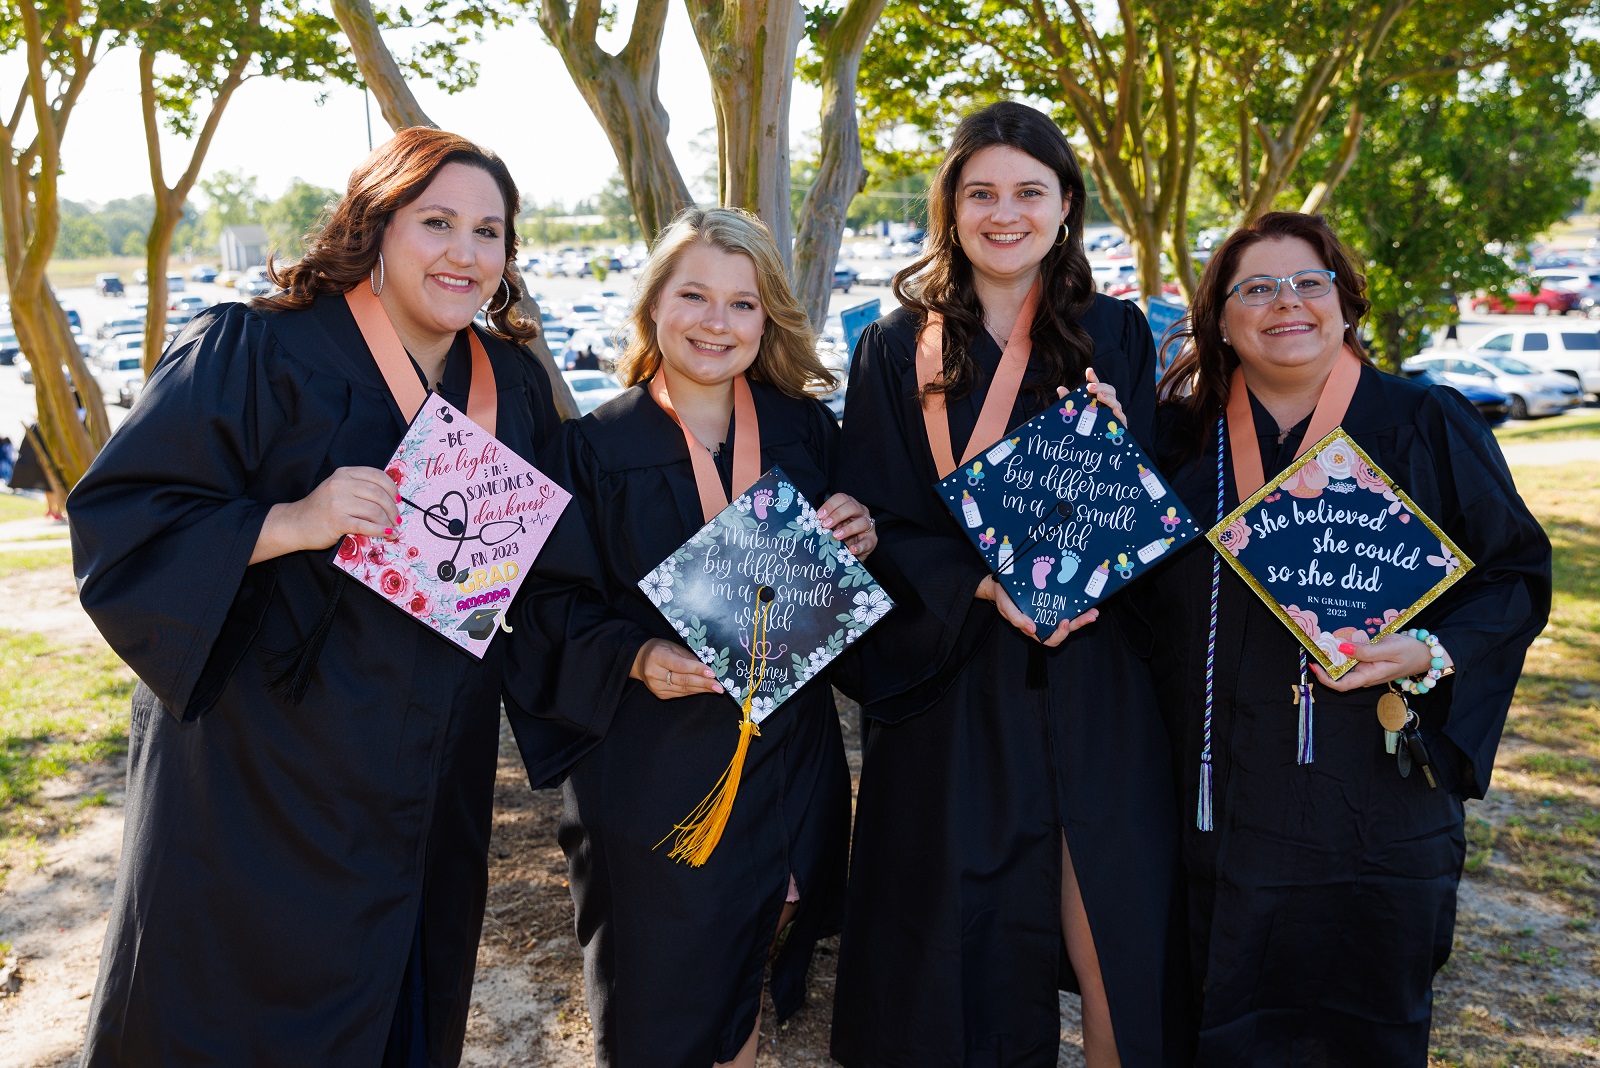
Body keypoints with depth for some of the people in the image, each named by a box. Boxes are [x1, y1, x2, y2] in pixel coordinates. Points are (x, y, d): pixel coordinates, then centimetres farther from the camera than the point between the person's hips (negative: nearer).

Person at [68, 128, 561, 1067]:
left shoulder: (517, 385, 6)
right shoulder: (256, 353, -12)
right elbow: (116, 515, -15)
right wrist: (287, 522, -27)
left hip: (435, 788, 5)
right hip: (264, 770, -5)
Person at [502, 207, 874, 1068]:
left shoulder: (806, 433, 2)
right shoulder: (595, 448, -7)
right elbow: (551, 601, -7)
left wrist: (859, 541, -12)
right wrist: (633, 658, -24)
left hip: (784, 760, 3)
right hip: (651, 765, -3)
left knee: (743, 985, 19)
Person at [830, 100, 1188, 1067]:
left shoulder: (1116, 335, 7)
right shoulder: (900, 348, 4)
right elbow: (877, 526, -1)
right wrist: (983, 588, -18)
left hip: (1093, 686, 1)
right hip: (952, 687, 0)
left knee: (1111, 937, 3)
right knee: (968, 942, 6)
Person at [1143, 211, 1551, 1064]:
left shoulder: (1426, 427, -1)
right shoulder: (1181, 439, 5)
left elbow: (1516, 573, 1)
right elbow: (1142, 597, 8)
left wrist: (1433, 655, -17)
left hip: (1373, 795, -1)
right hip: (1221, 804, 2)